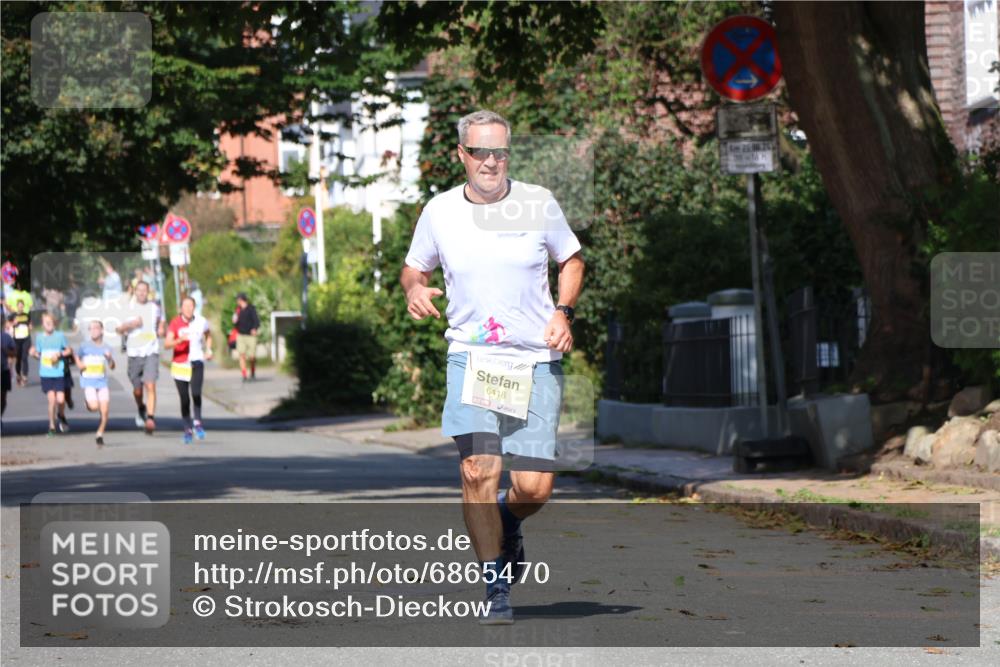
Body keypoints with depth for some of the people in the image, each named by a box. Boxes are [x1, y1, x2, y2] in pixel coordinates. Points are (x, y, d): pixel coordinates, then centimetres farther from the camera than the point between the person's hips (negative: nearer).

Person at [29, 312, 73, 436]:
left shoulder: (60, 336, 0)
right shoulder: (39, 337, 4)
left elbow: (69, 350, 9)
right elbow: (38, 354, 12)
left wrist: (60, 354, -8)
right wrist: (33, 353, -9)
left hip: (59, 373, 0)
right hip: (46, 374, 0)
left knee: (60, 400, -6)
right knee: (52, 399, -8)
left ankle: (61, 416, 28)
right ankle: (52, 426, 8)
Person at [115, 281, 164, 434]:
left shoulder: (155, 308, 7)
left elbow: (160, 321, 26)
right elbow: (118, 329, 3)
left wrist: (160, 330, 4)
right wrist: (130, 324, -16)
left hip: (151, 352, -1)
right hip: (134, 353, 1)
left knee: (150, 386, -17)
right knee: (137, 390, 9)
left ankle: (151, 418, -21)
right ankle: (140, 409, 40)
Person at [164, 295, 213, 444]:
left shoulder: (201, 322, -2)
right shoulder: (175, 323, -8)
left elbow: (208, 336, 21)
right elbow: (166, 345, -17)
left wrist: (208, 351, 7)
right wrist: (180, 340, -33)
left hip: (196, 362, 0)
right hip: (180, 364, 0)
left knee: (196, 393, -23)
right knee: (184, 399, 5)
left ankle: (197, 422, -6)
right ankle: (187, 429, 21)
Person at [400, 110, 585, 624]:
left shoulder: (538, 204, 1)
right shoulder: (439, 212, 2)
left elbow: (571, 259, 16)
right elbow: (414, 268, 17)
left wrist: (563, 312, -1)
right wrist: (414, 290, -7)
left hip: (536, 360, 0)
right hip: (471, 355, 0)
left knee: (534, 487, -6)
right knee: (478, 471, -17)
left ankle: (508, 523, 31)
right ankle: (497, 585, -4)